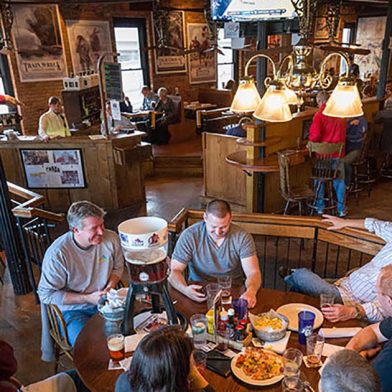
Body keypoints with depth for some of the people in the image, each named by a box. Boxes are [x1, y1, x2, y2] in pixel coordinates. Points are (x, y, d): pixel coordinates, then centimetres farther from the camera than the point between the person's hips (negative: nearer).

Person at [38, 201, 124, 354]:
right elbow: (46, 295, -14)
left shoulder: (111, 239, -11)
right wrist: (88, 298, -17)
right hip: (72, 310, -4)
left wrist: (110, 287, -10)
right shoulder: (57, 254, -23)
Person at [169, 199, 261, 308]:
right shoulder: (189, 236, -12)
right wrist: (185, 289, -34)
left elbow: (253, 273, -13)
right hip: (199, 292, -3)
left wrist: (251, 291, -37)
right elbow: (174, 271, -11)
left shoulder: (242, 237, -9)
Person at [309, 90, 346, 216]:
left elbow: (314, 135, -21)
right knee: (339, 180, 12)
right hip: (338, 152, 4)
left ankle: (319, 207, 20)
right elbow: (343, 132, 12)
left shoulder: (320, 114, -15)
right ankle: (341, 209, 19)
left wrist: (311, 144, -2)